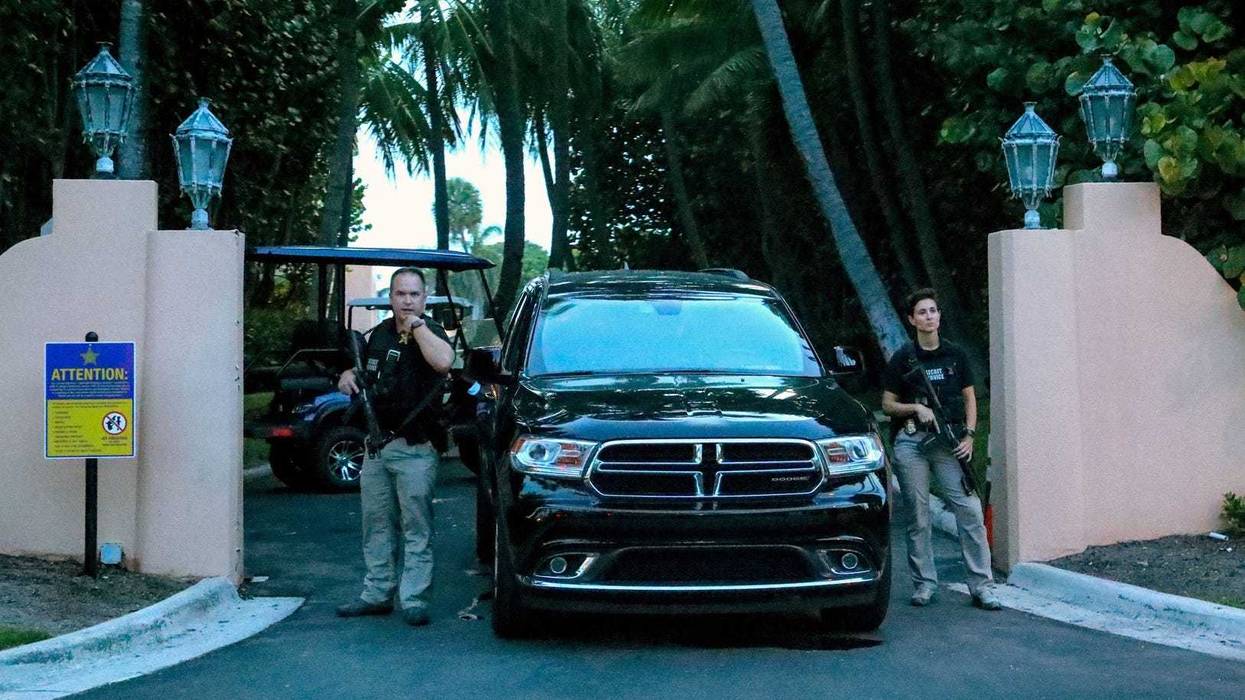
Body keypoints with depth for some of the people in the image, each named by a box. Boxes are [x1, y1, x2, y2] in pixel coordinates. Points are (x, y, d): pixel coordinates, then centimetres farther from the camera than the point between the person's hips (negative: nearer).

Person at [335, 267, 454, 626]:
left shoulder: (430, 332, -4)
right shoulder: (379, 334, 13)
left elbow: (443, 361, -28)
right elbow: (360, 370, 28)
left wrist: (417, 324, -18)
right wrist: (348, 377, 4)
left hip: (415, 449, -6)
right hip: (376, 445, 6)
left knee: (416, 528, -4)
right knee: (377, 525, 12)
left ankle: (414, 599, -2)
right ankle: (376, 594, 19)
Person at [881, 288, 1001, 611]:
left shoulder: (955, 354, 10)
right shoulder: (903, 359, 4)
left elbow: (969, 397, 13)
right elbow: (887, 404, 7)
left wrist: (968, 435, 1)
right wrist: (916, 408, -11)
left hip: (950, 442, 1)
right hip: (911, 442, -1)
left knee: (970, 511, -7)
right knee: (917, 517, 2)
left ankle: (982, 586, -4)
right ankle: (924, 584, 12)